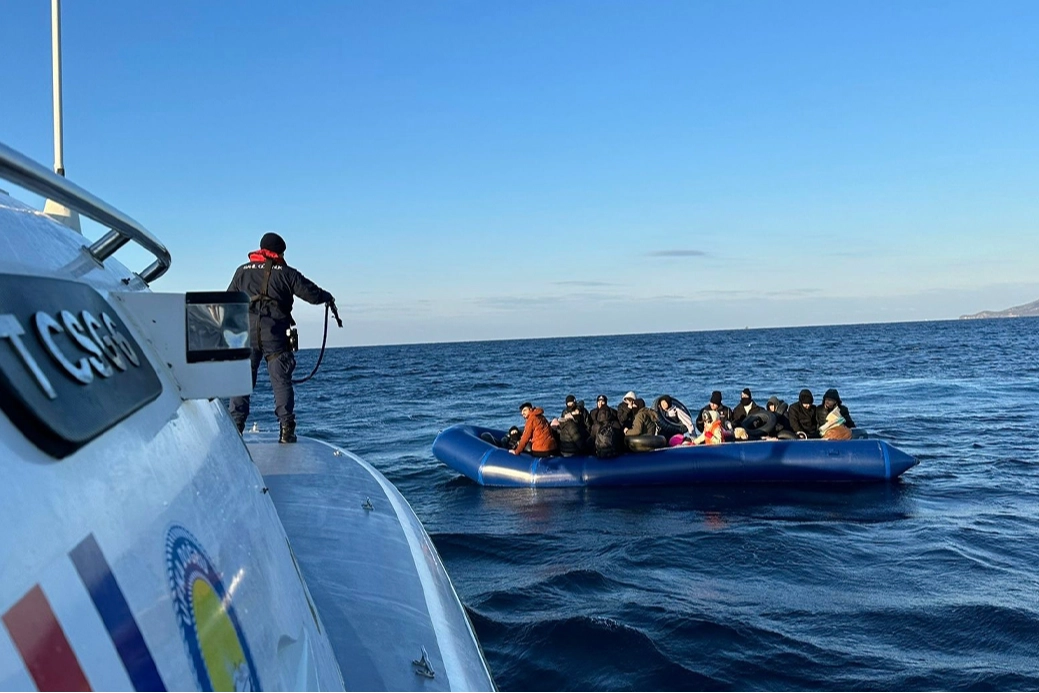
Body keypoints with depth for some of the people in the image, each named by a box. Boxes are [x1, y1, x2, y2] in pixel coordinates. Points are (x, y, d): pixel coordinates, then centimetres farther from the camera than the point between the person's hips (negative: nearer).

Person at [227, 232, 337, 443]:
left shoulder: (242, 271, 15)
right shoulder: (286, 273, 6)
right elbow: (312, 294, 6)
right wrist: (327, 297, 27)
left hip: (246, 330, 2)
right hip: (275, 331, -2)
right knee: (281, 380, 2)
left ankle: (235, 427, 0)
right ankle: (287, 429, -2)